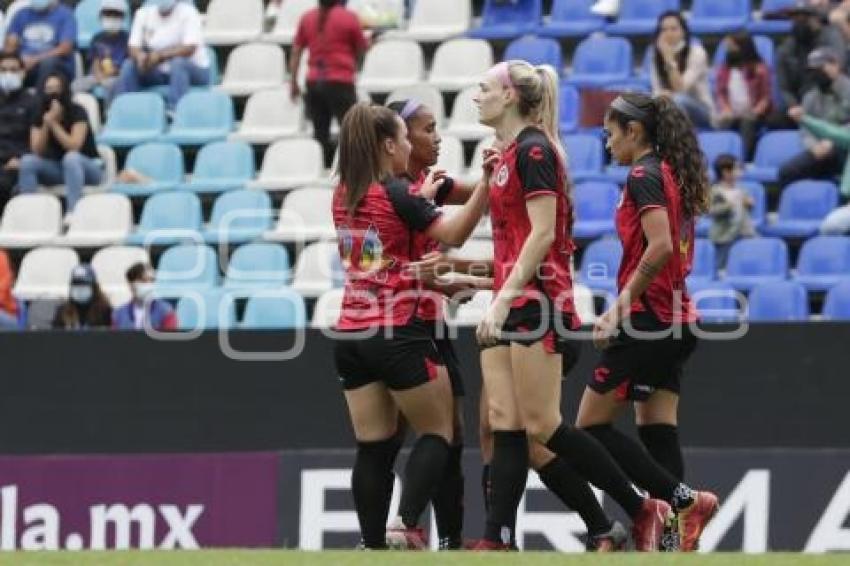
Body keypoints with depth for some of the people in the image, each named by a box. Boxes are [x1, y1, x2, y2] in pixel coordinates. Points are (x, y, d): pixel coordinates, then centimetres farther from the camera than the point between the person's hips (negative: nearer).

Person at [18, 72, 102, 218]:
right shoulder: (40, 114, -2)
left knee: (71, 157, -38)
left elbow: (74, 146, -26)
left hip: (88, 167, -4)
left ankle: (72, 212, -49)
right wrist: (46, 125, -24)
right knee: (27, 161, -20)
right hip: (57, 169, 4)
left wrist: (54, 123, -27)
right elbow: (37, 151, -11)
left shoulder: (77, 112, -15)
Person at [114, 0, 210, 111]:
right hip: (160, 73, 4)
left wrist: (160, 56, -34)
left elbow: (189, 48, -22)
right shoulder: (143, 13, 3)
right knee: (128, 66, -17)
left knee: (178, 63, -36)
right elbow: (133, 47, -2)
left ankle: (174, 110, -50)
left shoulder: (187, 13, -11)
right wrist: (140, 56, -26)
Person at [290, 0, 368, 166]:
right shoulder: (348, 17, -6)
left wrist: (293, 82, 15)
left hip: (314, 82, 4)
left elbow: (296, 51, 9)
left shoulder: (307, 18, 6)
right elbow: (362, 48, 4)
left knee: (320, 131, 9)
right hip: (340, 81, -4)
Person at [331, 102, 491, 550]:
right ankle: (406, 526, -12)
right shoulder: (396, 195, -11)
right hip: (397, 335, -6)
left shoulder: (344, 196, 9)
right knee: (436, 434, 5)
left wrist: (419, 196, 28)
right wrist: (486, 185, -11)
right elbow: (454, 235, -8)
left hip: (350, 336, 6)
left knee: (373, 447, 6)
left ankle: (373, 545, -1)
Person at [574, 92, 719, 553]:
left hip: (648, 319, -9)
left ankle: (684, 500, -13)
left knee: (592, 426, -3)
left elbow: (659, 247, -23)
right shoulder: (675, 176, 16)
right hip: (674, 320, 9)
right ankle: (670, 535, -3)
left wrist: (622, 303, -16)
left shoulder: (644, 174, -11)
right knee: (658, 433, 5)